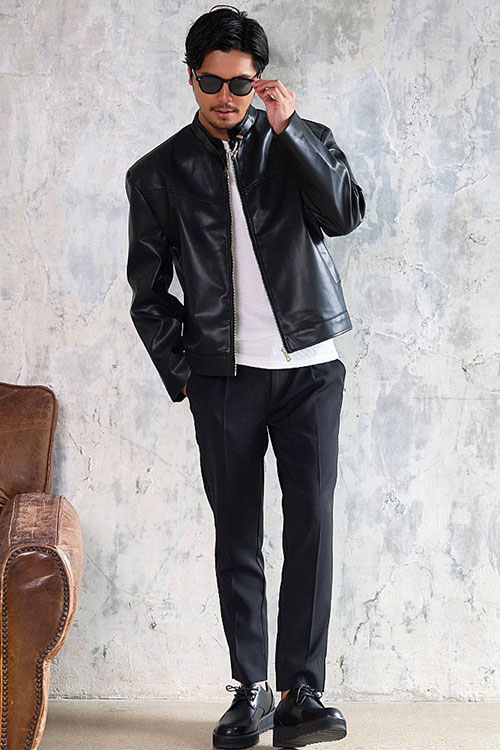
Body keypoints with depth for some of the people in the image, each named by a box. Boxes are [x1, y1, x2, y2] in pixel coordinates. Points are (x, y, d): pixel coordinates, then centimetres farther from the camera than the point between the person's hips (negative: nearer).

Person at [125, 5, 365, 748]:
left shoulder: (300, 141, 6)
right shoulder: (158, 173, 6)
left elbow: (346, 213, -12)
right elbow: (149, 292, 9)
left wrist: (289, 128, -16)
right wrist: (182, 374, 2)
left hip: (308, 367, 0)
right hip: (223, 376, 1)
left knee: (311, 524, -7)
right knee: (237, 538, 3)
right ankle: (250, 690, 14)